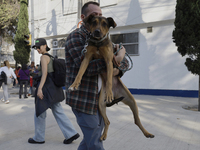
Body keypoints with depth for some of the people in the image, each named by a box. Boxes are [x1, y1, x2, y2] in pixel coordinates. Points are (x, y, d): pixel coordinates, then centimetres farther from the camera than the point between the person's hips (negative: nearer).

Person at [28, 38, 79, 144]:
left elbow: (44, 73, -20)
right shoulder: (50, 57, 18)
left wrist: (39, 88, -24)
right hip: (53, 87, 9)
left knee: (39, 112, 6)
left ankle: (38, 138, 19)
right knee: (58, 112, 8)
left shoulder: (44, 57, -10)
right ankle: (71, 133, 5)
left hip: (46, 87, -9)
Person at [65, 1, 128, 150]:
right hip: (83, 98, -7)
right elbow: (87, 67, -23)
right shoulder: (75, 37, -9)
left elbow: (124, 61, 9)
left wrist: (119, 69, -14)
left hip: (98, 98, 7)